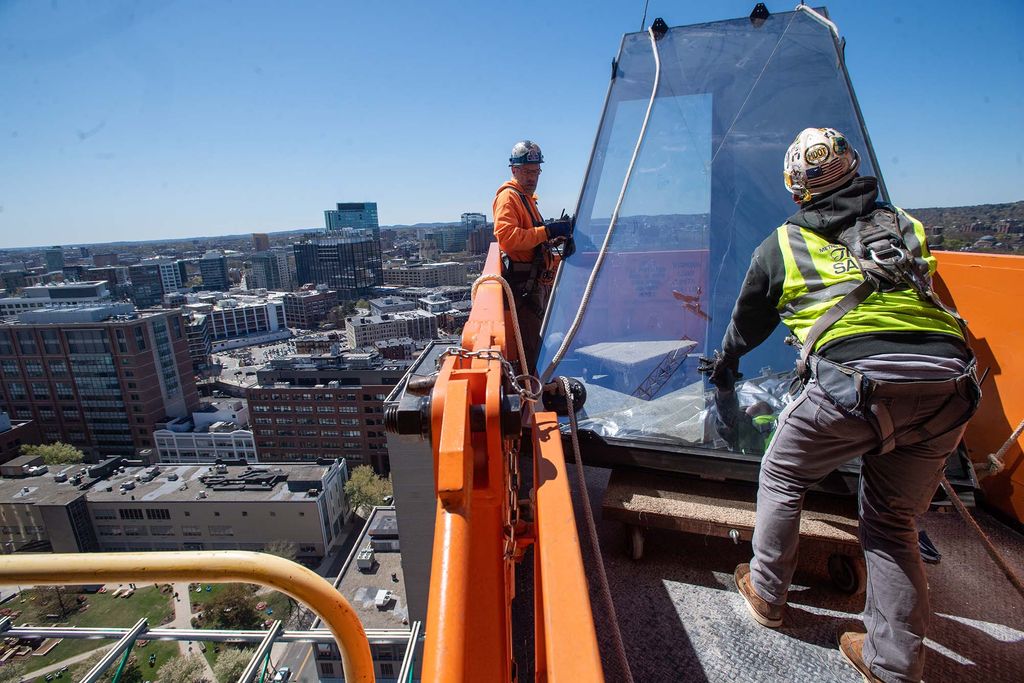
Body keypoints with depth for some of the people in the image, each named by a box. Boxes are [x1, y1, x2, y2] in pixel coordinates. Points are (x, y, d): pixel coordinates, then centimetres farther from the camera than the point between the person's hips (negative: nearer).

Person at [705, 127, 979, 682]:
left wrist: (724, 366, 46)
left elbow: (747, 324, 27)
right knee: (893, 523, 21)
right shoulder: (906, 227, 25)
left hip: (855, 379, -4)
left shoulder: (782, 245, 14)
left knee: (781, 479, 20)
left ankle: (766, 595, 33)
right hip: (948, 387, 5)